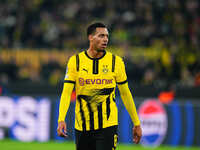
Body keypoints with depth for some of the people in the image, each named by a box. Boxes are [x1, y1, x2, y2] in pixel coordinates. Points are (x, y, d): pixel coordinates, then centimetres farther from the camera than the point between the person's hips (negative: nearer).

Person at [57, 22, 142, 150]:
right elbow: (66, 92, -7)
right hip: (82, 127, 1)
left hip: (108, 125, -1)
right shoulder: (75, 61, 0)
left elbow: (125, 94, 8)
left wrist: (137, 123, 10)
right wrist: (61, 119, -21)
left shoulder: (116, 62, 1)